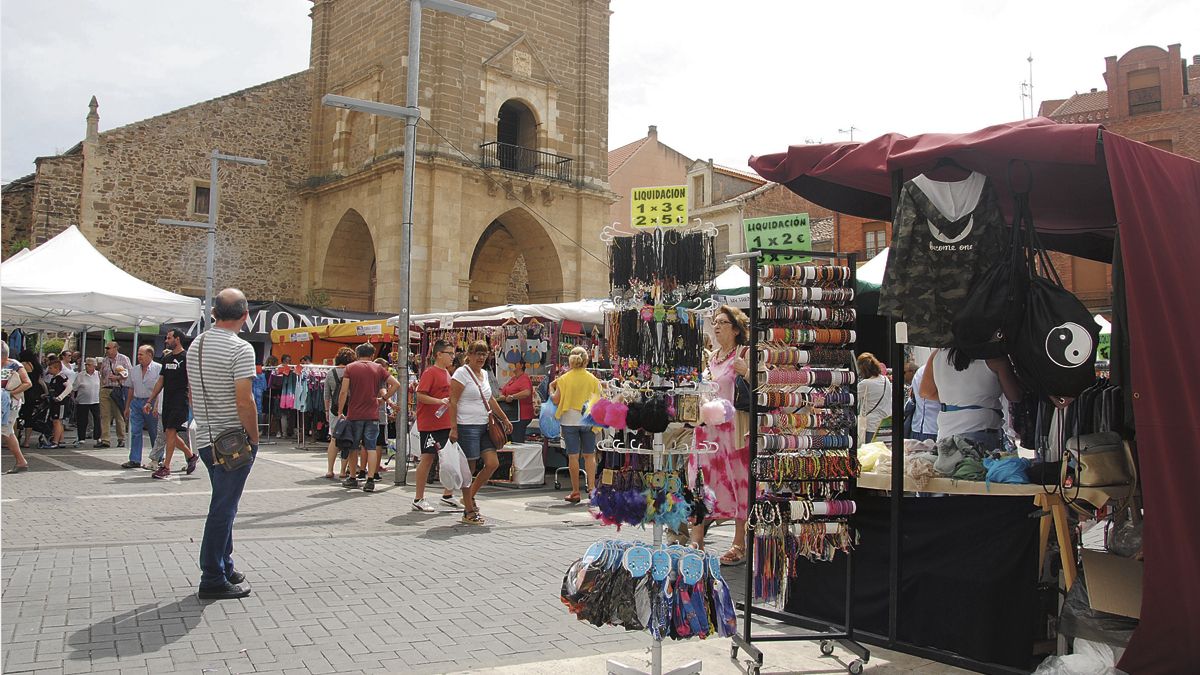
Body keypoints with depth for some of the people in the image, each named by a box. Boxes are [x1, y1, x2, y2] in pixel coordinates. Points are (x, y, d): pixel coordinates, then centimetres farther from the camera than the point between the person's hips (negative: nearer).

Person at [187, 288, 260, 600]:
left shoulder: (195, 345, 9)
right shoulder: (240, 348, -17)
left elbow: (192, 393, 17)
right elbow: (244, 401, -21)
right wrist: (254, 438, -11)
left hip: (206, 437, 8)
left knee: (223, 505, 19)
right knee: (224, 508, -2)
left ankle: (224, 567, 29)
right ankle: (213, 580, 5)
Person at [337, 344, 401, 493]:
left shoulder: (350, 368, 0)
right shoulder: (378, 368, 5)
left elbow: (343, 392, -6)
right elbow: (396, 384, -1)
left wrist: (340, 412, 0)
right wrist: (383, 398, 7)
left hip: (354, 414, -1)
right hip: (372, 415, 1)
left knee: (353, 447, 12)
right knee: (371, 447, 2)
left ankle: (353, 479, 21)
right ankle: (370, 481, -3)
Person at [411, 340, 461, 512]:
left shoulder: (446, 372, 15)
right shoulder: (430, 372, -11)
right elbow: (420, 395, -19)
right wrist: (440, 401, -26)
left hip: (446, 424, 9)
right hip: (430, 423, -8)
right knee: (428, 457, -3)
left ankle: (447, 495, 19)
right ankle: (418, 500, 7)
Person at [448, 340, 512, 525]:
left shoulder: (484, 374, 16)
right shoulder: (462, 373, -8)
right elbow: (453, 402, -13)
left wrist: (504, 419, 25)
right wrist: (453, 428, -19)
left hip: (484, 426, 8)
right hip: (467, 427, -8)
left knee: (492, 463, 1)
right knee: (469, 468, -2)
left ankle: (470, 497, 20)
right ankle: (469, 512, 7)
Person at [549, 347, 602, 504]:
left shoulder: (564, 379, -5)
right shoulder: (593, 379, 0)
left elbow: (555, 400, -4)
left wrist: (551, 388, 13)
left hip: (570, 420, -1)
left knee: (573, 456, 2)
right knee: (589, 455, 10)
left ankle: (575, 492, 6)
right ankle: (591, 488, 5)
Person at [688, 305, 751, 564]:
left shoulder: (745, 354, -2)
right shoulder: (711, 357, 18)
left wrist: (746, 372, -24)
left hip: (734, 429, -6)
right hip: (707, 427, 6)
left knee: (738, 482, -1)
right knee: (701, 479, 4)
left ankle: (739, 545, 7)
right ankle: (696, 541, 10)